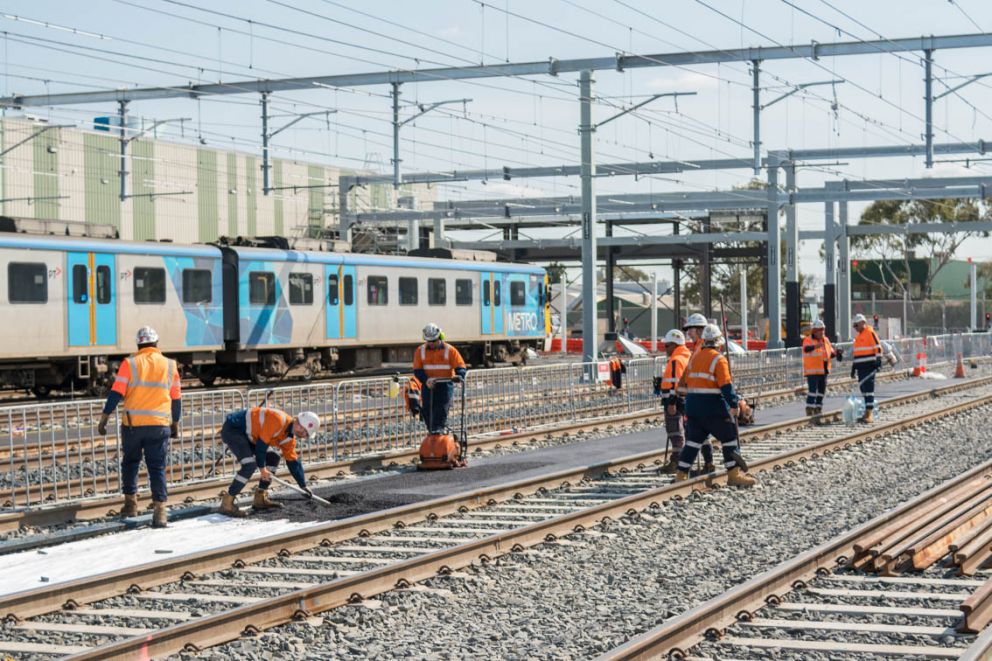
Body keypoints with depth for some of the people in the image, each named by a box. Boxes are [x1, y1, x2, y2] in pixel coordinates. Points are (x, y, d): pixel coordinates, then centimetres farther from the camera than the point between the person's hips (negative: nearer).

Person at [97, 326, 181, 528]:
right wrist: (175, 424, 23)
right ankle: (160, 511, -8)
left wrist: (104, 419, -1)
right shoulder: (170, 366, 6)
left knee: (130, 463, 19)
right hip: (159, 426, 1)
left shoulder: (130, 364, -1)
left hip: (133, 425, -1)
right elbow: (176, 399, 12)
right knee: (157, 468, 2)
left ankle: (131, 502, 22)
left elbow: (115, 394, -6)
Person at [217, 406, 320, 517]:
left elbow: (293, 462, 14)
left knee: (273, 458, 10)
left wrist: (303, 486, 16)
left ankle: (260, 499, 12)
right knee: (250, 465, -24)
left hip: (245, 433, 10)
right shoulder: (278, 420, -26)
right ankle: (226, 504, -20)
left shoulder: (290, 438, 5)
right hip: (232, 429, -10)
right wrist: (262, 467, -15)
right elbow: (261, 444, -23)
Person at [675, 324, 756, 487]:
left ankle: (681, 475, 7)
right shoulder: (718, 359, -10)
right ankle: (734, 475, 7)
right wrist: (734, 404, -14)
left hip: (693, 405, 7)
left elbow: (687, 383, 16)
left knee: (693, 441, 10)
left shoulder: (694, 357, 12)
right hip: (713, 406, -6)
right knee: (729, 438, 5)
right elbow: (726, 385, -17)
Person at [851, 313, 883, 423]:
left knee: (868, 388, -12)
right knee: (864, 389, 9)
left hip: (869, 367, -9)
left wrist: (878, 361, -19)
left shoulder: (870, 333, -6)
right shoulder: (858, 336, 21)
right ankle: (869, 413, 13)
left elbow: (878, 348, -12)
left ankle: (869, 413, -14)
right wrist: (853, 368, 26)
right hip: (861, 367, 9)